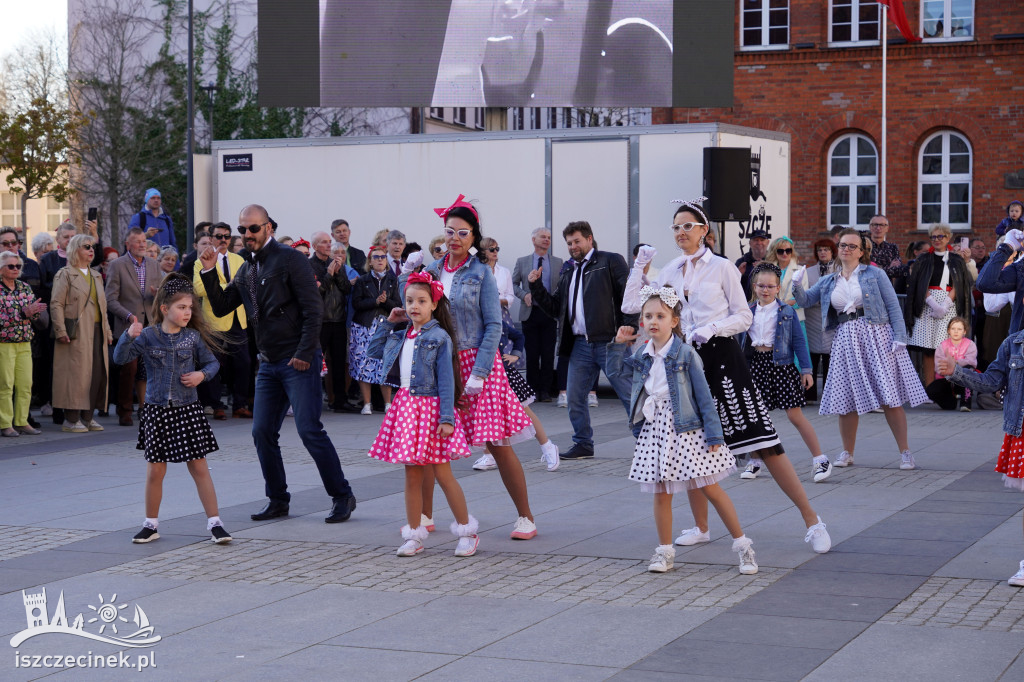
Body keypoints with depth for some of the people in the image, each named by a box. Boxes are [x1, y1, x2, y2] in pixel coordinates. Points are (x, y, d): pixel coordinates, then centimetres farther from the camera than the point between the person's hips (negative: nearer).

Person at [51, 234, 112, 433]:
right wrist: (61, 331, -16)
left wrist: (107, 331, 16)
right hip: (77, 333, -7)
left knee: (97, 374, 3)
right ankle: (71, 419, -2)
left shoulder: (96, 276, 20)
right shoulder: (65, 274, -1)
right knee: (76, 373, -7)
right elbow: (56, 304, -8)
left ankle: (87, 416, 11)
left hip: (96, 332, 7)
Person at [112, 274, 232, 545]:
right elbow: (120, 358, -8)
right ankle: (151, 524, 21)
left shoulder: (193, 337, 1)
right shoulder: (148, 336, -3)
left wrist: (202, 374, -8)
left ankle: (214, 523, 4)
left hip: (187, 409, 0)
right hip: (156, 410, 0)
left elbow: (213, 363, 12)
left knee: (199, 467, -1)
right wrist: (128, 336, -24)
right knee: (155, 471, 7)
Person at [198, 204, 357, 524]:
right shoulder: (246, 270, 15)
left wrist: (305, 354, -19)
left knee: (309, 430, -10)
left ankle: (342, 496, 0)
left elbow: (312, 309, -13)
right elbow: (221, 307, 16)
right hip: (268, 363, 8)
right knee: (262, 432, 5)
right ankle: (278, 499, 17)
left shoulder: (290, 259, -8)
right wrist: (209, 272, 3)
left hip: (297, 361, -8)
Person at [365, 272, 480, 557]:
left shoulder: (439, 337, -8)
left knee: (442, 473, -2)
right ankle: (414, 535, 15)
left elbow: (446, 381, -12)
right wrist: (387, 323, 12)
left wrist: (446, 418, -17)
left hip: (430, 407, -6)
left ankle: (467, 532, 10)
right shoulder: (401, 336, 10)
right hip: (406, 406, 6)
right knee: (412, 474, 9)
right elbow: (372, 352, 20)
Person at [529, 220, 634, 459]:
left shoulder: (611, 261, 1)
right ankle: (583, 444, 20)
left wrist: (629, 328, -17)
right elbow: (555, 309, 19)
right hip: (580, 345, 6)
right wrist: (536, 287, 7)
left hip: (610, 342, -6)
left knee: (629, 394, -4)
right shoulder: (568, 272, 20)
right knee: (574, 397, 7)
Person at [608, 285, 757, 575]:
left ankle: (743, 545, 8)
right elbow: (616, 369, 24)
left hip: (686, 430, -5)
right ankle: (665, 551, 19)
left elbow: (704, 396, -9)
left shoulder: (685, 354, -10)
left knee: (709, 488, -2)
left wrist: (714, 434, -11)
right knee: (661, 492, 8)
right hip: (654, 430, 5)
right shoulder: (642, 354, 6)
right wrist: (618, 344, 8)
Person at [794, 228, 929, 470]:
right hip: (846, 340, 4)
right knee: (845, 399, 4)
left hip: (876, 336, -4)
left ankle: (905, 452, 0)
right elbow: (806, 299, 11)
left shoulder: (875, 274, 2)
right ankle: (847, 453, 18)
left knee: (890, 397, -7)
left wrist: (899, 337, -11)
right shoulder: (829, 281, 14)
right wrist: (797, 287, -11)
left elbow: (893, 306, -1)